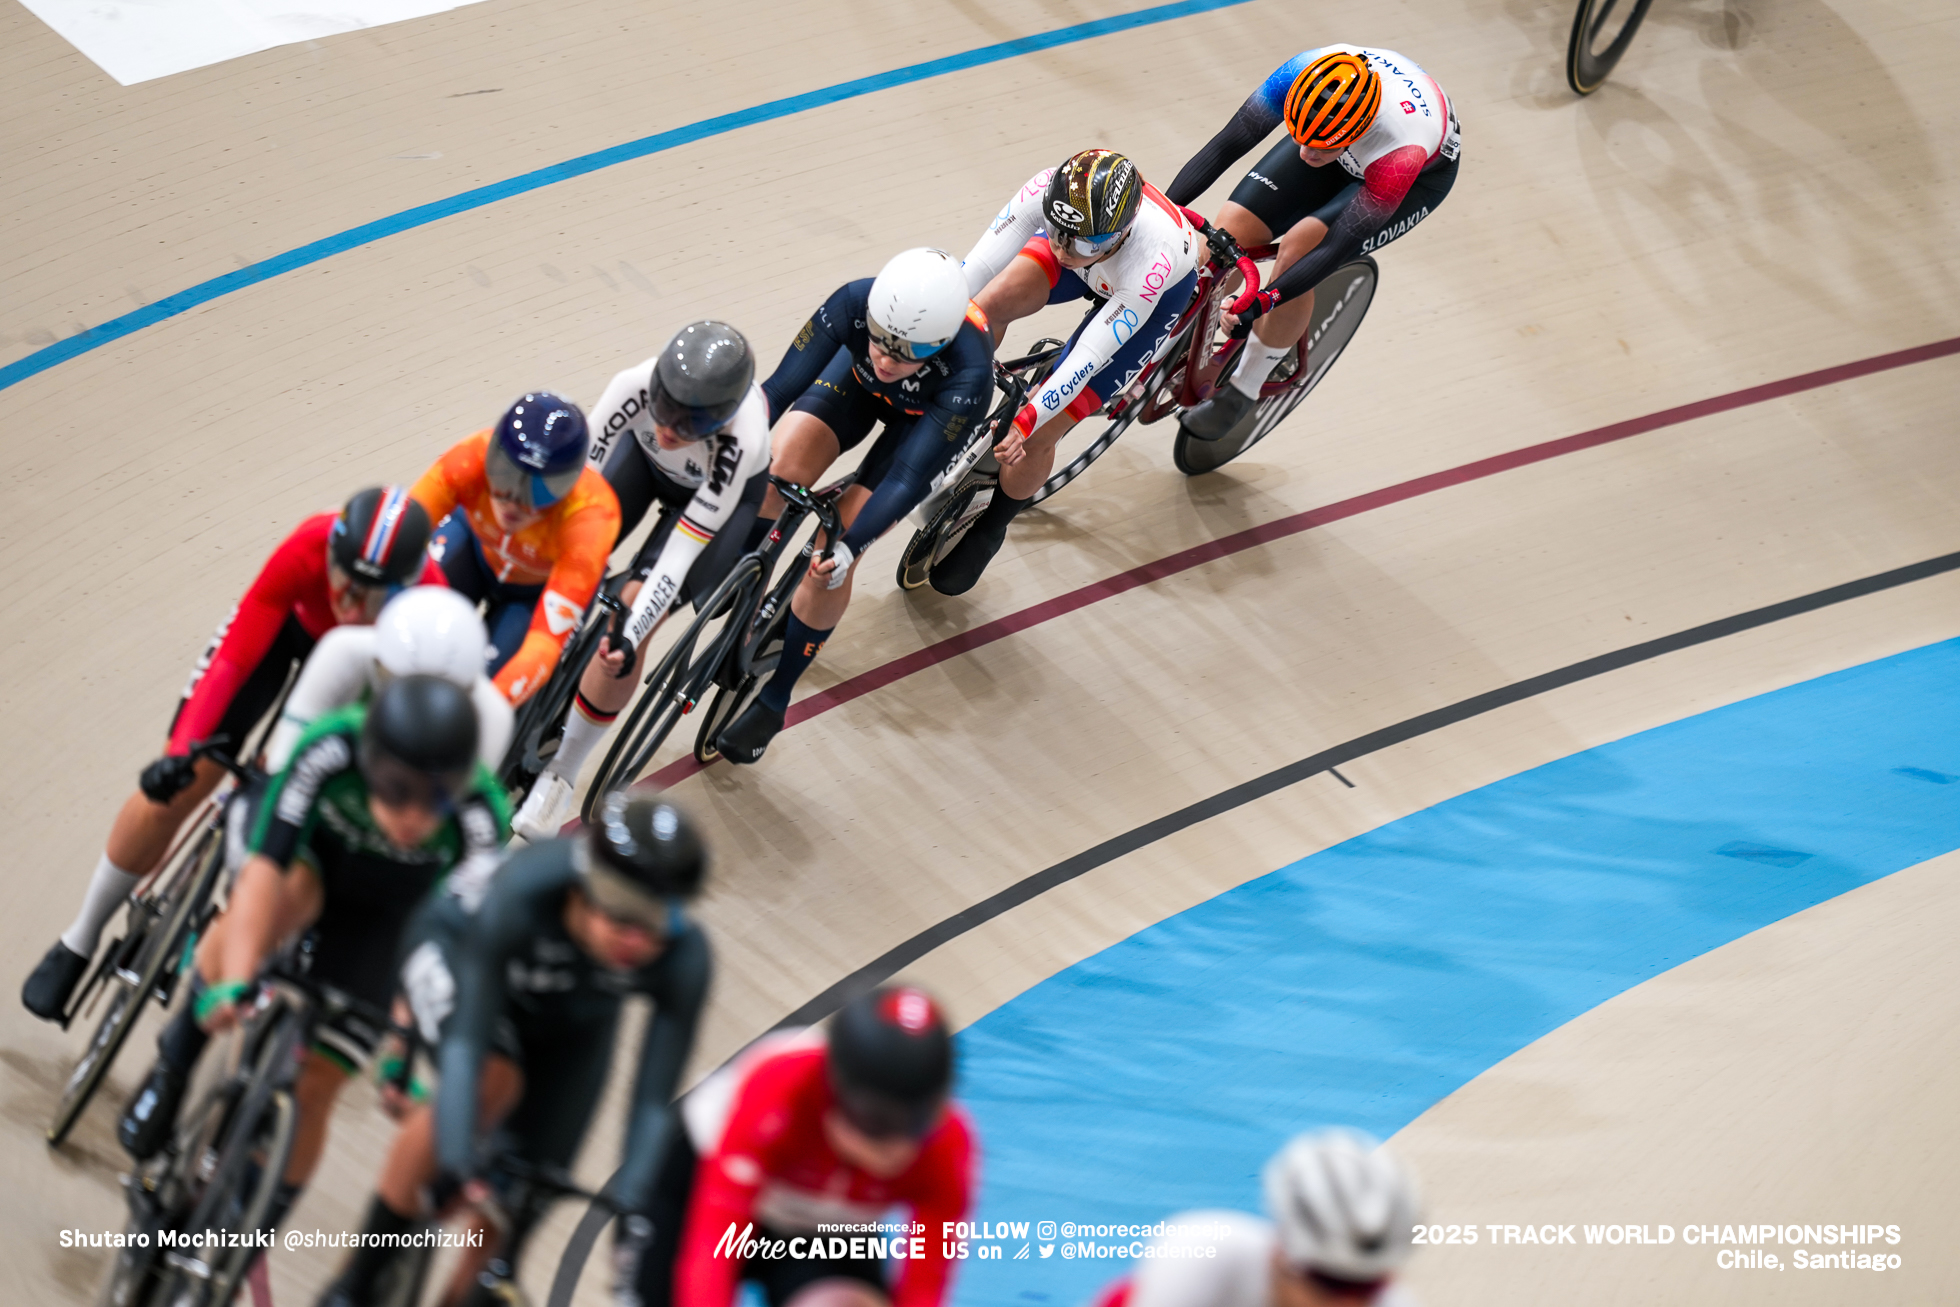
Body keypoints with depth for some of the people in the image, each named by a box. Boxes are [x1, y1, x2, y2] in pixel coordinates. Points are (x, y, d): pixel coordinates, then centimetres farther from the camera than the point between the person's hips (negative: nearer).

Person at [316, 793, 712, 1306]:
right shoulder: (522, 894, -43)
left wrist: (632, 1205, -43)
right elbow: (467, 1041, -44)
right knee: (490, 1083, -32)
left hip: (576, 1019, 3)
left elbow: (654, 1102, -32)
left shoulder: (684, 958, -36)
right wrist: (459, 1166, -52)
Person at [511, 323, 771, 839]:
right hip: (644, 459, 4)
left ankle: (562, 775, -1)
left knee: (631, 615, -16)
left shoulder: (740, 443, -43)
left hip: (723, 491, -3)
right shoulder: (637, 386, -39)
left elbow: (682, 550, -39)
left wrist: (630, 632, -45)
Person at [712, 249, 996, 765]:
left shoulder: (968, 373, -43)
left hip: (927, 419, -3)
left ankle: (773, 700, 3)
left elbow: (909, 478, -40)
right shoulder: (856, 302, -38)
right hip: (858, 383, 3)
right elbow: (780, 388, -34)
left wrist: (850, 546, -51)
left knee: (833, 558, -15)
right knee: (775, 473, -23)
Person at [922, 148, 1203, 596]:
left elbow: (1089, 357, -39)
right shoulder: (1047, 191, -38)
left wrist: (1027, 422, -40)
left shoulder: (1152, 260, -46)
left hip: (1161, 289, -4)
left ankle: (987, 533, 17)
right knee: (989, 306, -26)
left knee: (1038, 434, -11)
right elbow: (976, 268, -32)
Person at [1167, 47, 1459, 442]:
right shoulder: (1303, 78, -36)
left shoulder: (1402, 152, -44)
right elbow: (1226, 145, -26)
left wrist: (1262, 302, -46)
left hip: (1423, 172, -4)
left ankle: (1242, 392, -5)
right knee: (1232, 230, -13)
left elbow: (1337, 246, -37)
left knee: (1299, 247, -27)